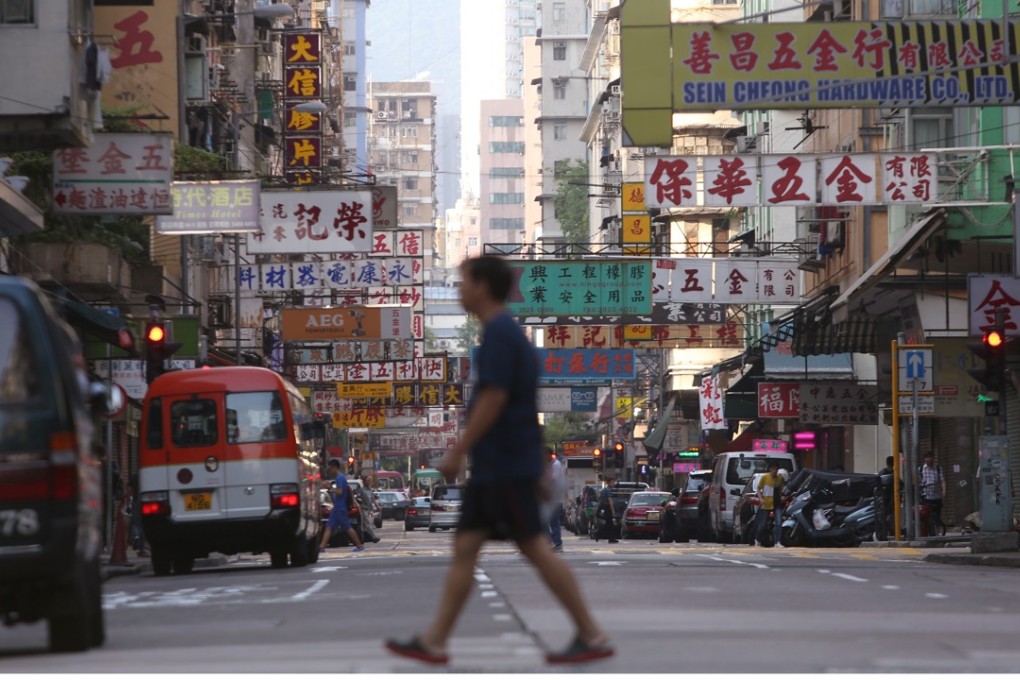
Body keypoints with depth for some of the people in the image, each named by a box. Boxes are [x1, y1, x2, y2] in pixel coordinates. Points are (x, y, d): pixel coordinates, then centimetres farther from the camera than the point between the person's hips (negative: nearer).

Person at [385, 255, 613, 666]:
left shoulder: (499, 333, -15)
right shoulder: (507, 331, 16)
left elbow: (494, 398, -21)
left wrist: (456, 453, -18)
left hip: (506, 467, -10)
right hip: (492, 467, 10)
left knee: (536, 549, -7)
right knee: (464, 548, 7)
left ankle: (592, 637, -3)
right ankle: (434, 641, 7)